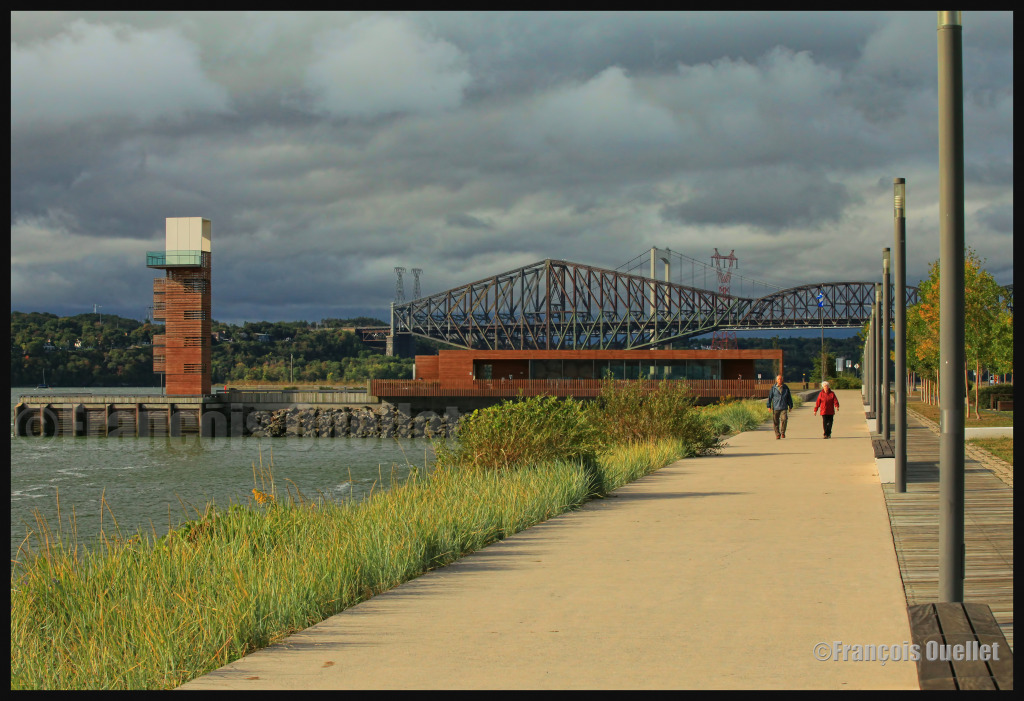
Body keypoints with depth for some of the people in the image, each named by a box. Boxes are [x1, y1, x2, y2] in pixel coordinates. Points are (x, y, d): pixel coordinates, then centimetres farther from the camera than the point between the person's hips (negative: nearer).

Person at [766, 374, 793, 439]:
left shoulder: (785, 388, 6)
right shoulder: (773, 388, 2)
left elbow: (789, 397, 14)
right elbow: (770, 397, 3)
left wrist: (790, 406, 14)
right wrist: (769, 406, 0)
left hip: (783, 407, 0)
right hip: (775, 407, 0)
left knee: (784, 419, -16)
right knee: (775, 421, 1)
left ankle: (782, 433, 1)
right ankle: (777, 435, 14)